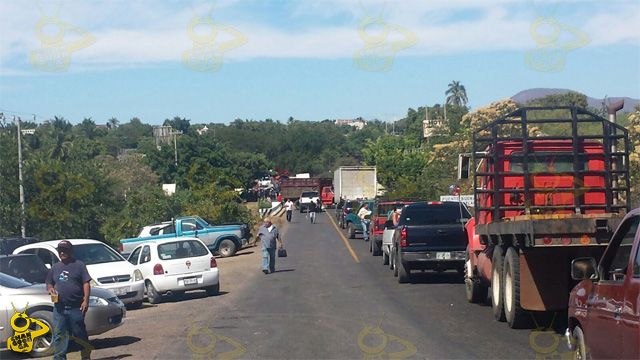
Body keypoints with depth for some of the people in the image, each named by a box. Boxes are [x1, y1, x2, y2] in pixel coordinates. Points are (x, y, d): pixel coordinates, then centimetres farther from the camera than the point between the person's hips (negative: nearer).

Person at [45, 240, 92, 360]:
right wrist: (50, 288, -1)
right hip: (59, 307, 4)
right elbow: (49, 283, 24)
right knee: (59, 333, 1)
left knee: (80, 333, 2)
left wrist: (86, 300, -12)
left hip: (76, 307, -4)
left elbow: (86, 283, -2)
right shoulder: (55, 267, 16)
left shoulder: (79, 265, 3)